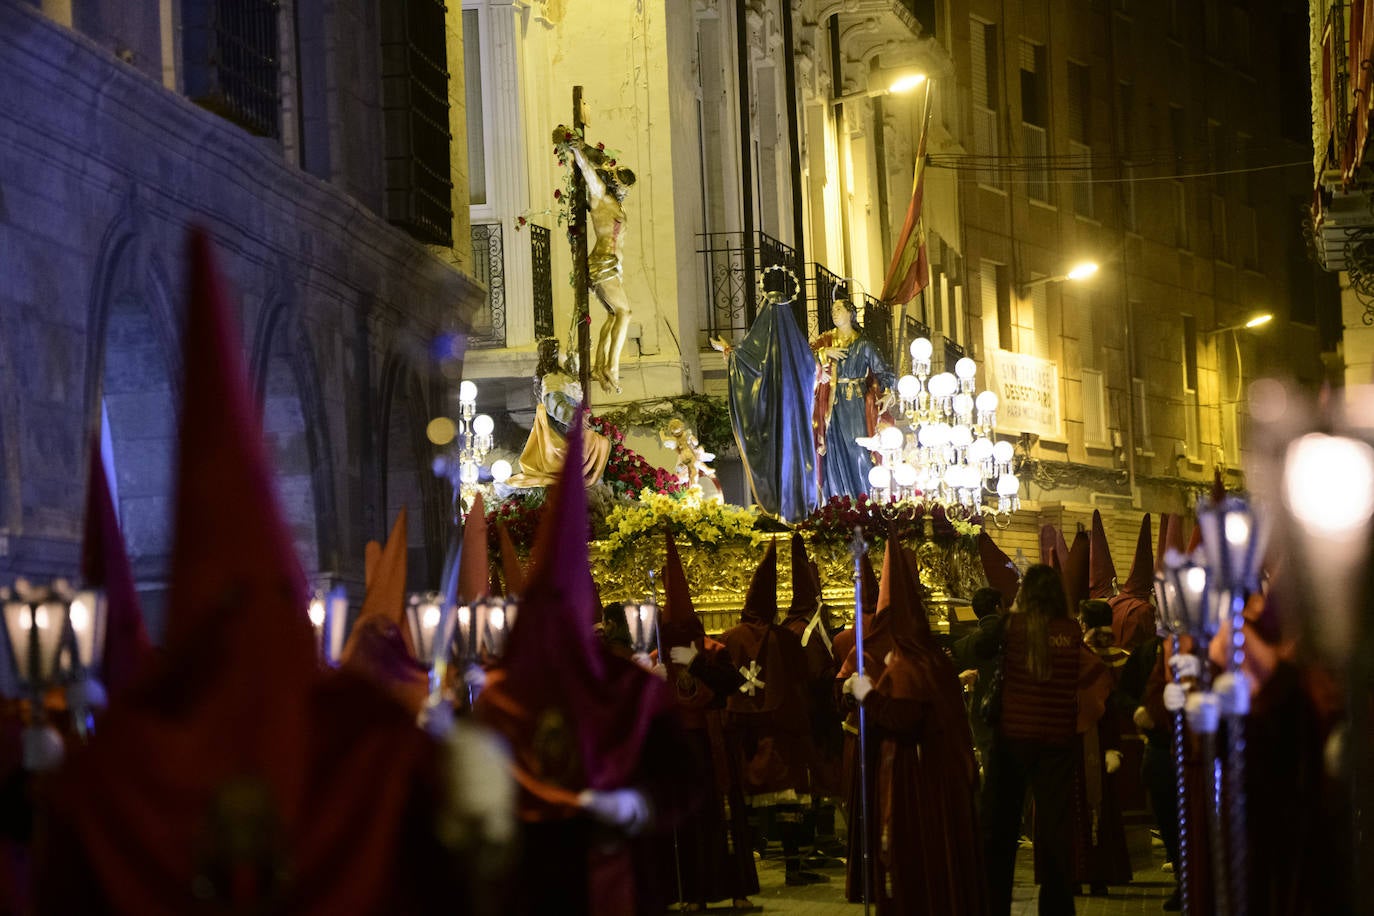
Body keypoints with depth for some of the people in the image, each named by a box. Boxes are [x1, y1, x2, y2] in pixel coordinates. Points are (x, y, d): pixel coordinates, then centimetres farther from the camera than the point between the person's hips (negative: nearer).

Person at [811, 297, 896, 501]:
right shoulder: (826, 340, 12)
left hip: (855, 402, -3)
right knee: (835, 450, 0)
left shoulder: (863, 344, 2)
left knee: (857, 449, -9)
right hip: (833, 404, 3)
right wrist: (825, 352, -11)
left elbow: (881, 370, -2)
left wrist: (888, 392, -17)